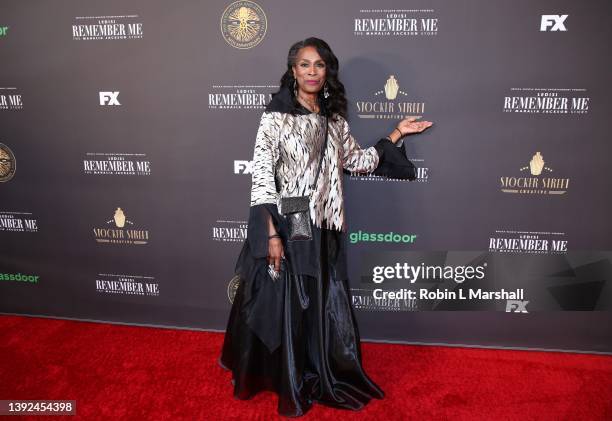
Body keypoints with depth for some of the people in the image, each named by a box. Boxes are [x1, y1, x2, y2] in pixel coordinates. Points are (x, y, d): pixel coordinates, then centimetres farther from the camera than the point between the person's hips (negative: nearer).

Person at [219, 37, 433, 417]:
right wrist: (271, 234, -19)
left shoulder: (334, 119, 8)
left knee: (325, 305, 15)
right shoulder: (276, 117, -8)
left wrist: (397, 134, 15)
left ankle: (321, 376, 37)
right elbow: (261, 176, -13)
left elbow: (357, 161, 18)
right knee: (285, 306, 7)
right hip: (287, 226, -5)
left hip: (324, 229, 5)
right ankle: (288, 384, 30)